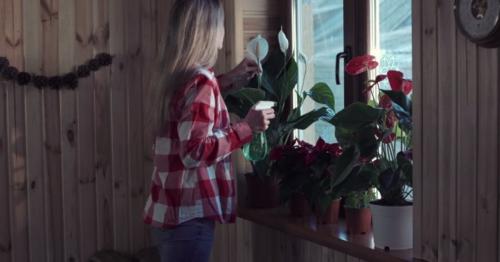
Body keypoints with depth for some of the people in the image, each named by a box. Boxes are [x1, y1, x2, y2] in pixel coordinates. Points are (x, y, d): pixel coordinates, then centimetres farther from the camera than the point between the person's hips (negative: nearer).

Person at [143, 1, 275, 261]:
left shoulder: (172, 77, 7)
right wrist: (247, 127, -17)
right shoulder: (200, 81, -18)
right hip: (188, 216, -9)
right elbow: (194, 152, -24)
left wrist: (229, 79, 26)